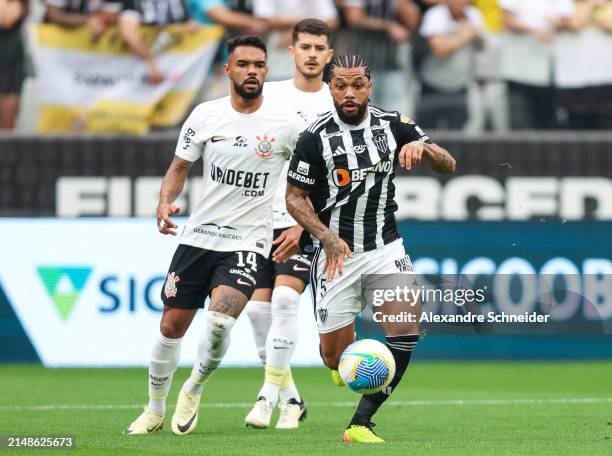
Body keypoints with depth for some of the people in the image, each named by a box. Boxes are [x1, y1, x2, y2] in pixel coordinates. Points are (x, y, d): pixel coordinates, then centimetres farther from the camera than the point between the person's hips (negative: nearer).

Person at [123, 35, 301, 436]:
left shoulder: (284, 125, -6)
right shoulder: (205, 116, 0)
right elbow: (180, 166, 11)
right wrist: (165, 202, -7)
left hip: (249, 241, -3)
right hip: (199, 235, 3)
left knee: (219, 320, -24)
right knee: (172, 327, 5)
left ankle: (194, 391, 4)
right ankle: (155, 410, 26)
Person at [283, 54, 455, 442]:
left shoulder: (393, 125, 1)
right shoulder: (316, 138, -8)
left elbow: (449, 165, 0)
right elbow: (294, 197, -2)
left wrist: (423, 147, -22)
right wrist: (327, 236, -17)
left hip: (386, 248, 2)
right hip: (337, 251, -2)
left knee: (406, 329, -19)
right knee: (336, 357, -3)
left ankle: (361, 422, -12)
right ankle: (343, 362, 37)